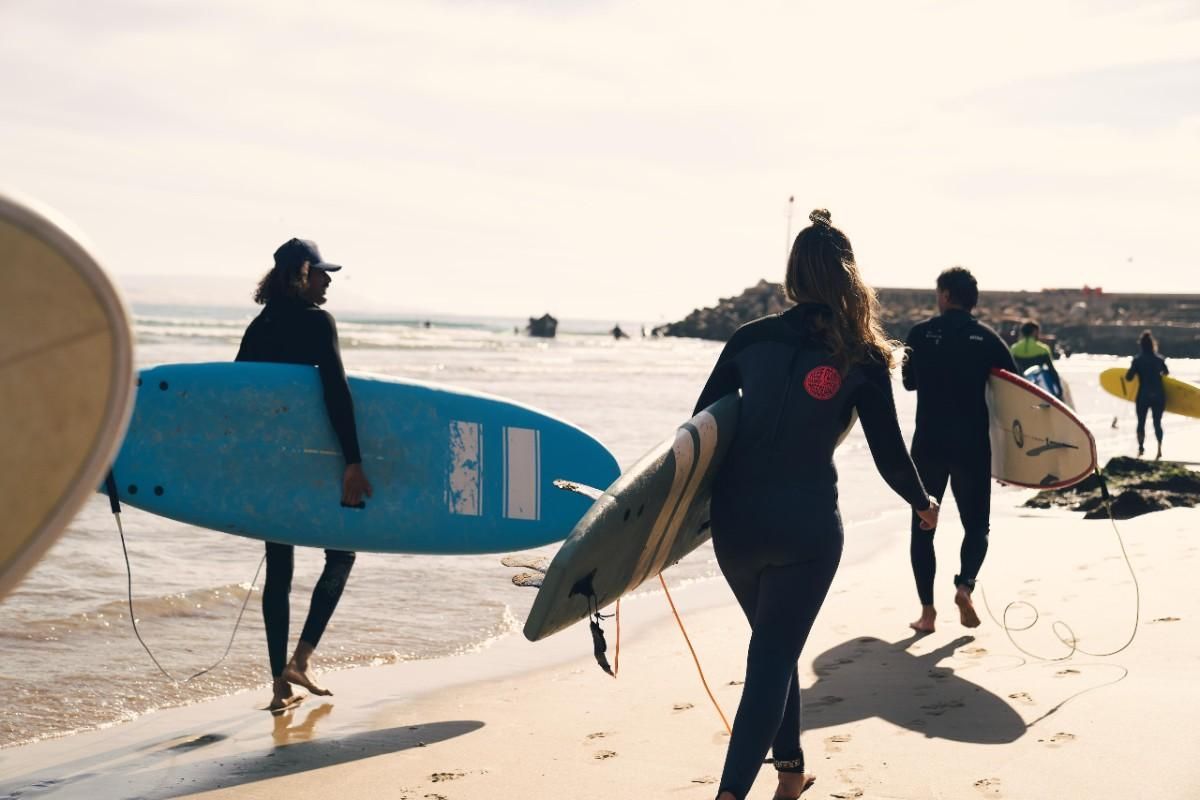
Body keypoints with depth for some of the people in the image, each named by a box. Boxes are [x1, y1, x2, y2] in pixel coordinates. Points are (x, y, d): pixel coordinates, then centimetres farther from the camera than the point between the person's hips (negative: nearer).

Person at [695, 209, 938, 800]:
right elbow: (890, 456, 0)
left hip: (735, 523, 3)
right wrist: (923, 505, 19)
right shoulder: (861, 358, -4)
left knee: (772, 646, 23)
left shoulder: (750, 338, 2)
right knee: (773, 659, 1)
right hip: (806, 529, -3)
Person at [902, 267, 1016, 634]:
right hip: (973, 445, 0)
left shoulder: (921, 333, -1)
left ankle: (927, 610, 4)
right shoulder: (987, 337, -2)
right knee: (976, 524, 14)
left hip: (928, 443, 0)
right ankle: (965, 583, -11)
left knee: (923, 526, 11)